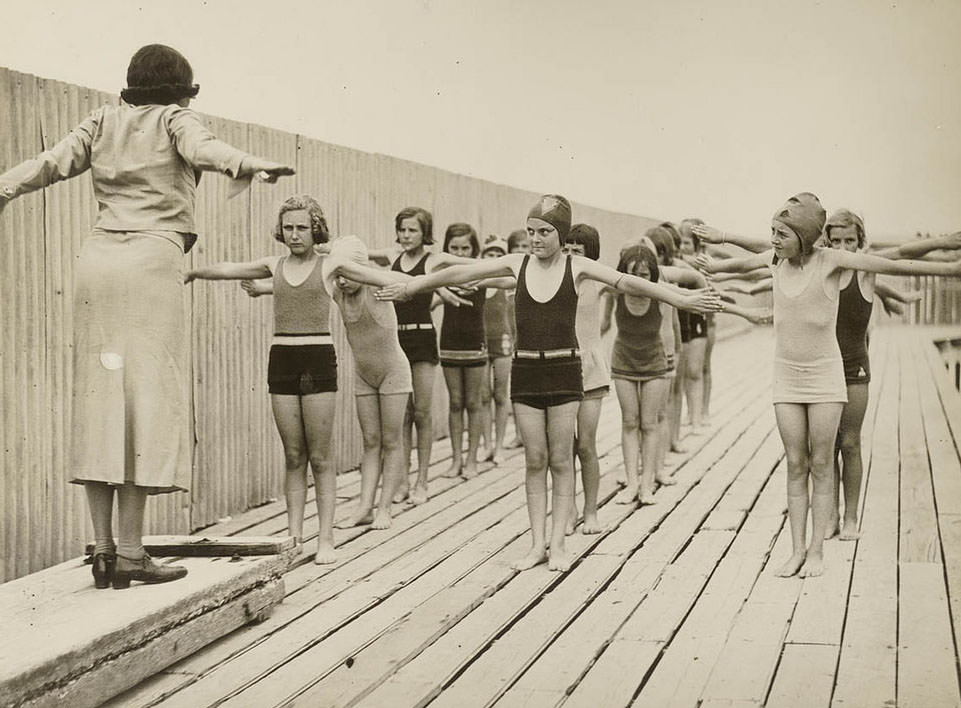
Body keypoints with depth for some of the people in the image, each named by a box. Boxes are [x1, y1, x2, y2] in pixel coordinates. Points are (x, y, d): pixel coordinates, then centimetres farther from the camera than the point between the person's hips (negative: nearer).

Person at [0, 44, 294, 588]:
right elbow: (203, 149, -16)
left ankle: (103, 549, 5)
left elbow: (54, 161, 8)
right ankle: (131, 551, -8)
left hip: (97, 257, 6)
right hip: (151, 259, -5)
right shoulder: (175, 119, 5)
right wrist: (249, 165, -32)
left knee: (101, 398, 5)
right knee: (148, 396, -5)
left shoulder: (104, 122, 19)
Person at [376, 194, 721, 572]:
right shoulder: (517, 264, 3)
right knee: (535, 460, 5)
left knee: (560, 460, 2)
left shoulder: (576, 267, -3)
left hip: (564, 370, -2)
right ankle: (537, 543, 11)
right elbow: (459, 273, 6)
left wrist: (679, 298, -21)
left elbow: (625, 282, -12)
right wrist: (410, 286, 10)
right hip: (525, 370, 2)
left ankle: (558, 543, 9)